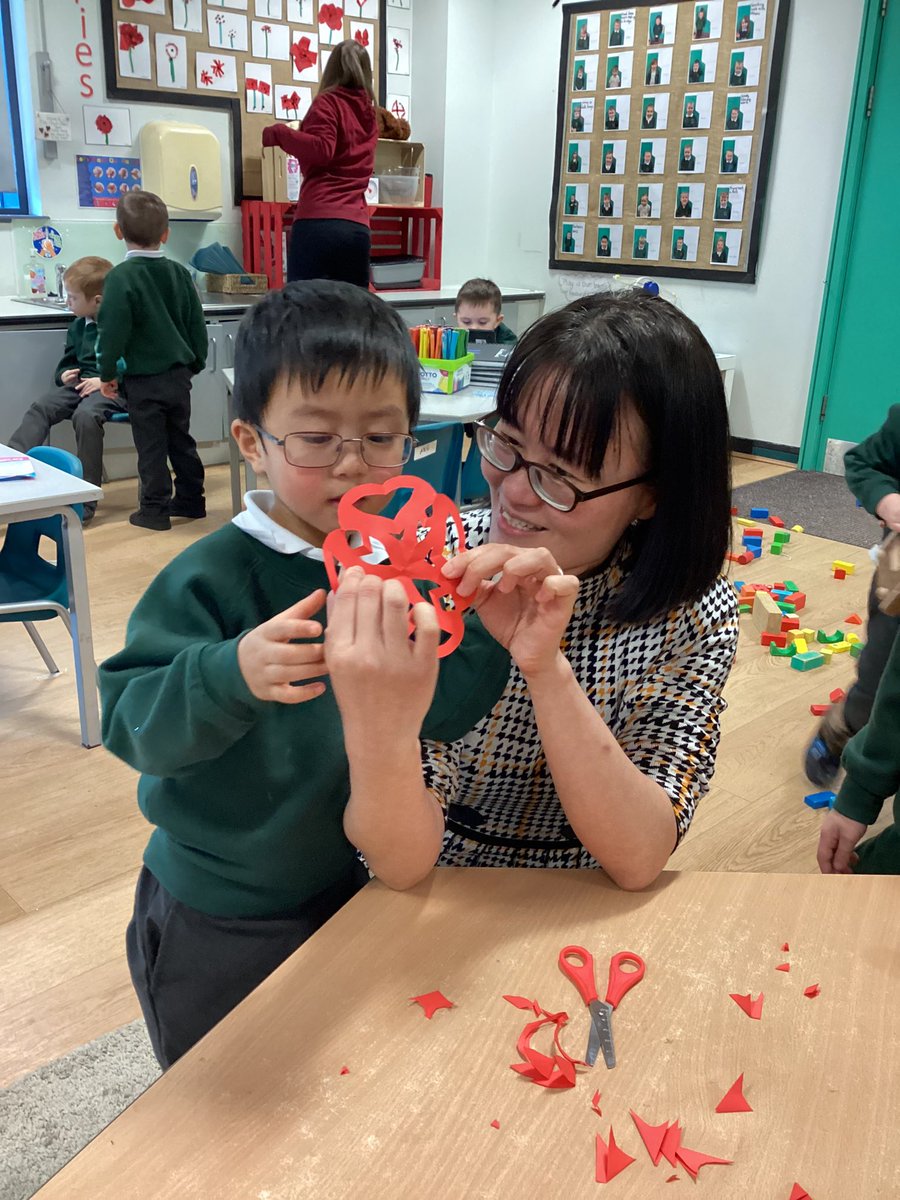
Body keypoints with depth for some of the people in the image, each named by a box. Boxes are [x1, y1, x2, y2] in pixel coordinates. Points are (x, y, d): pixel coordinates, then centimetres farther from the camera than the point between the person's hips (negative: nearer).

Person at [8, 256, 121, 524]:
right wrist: (64, 375, 7)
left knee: (85, 415, -35)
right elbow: (67, 361, 31)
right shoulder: (79, 326, 18)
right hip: (80, 384, 8)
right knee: (40, 408, -16)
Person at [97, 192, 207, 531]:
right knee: (181, 439, 17)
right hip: (179, 375, 5)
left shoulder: (121, 277, -14)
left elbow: (112, 331, -16)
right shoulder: (179, 273, 3)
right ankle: (190, 499, 25)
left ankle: (155, 509, 9)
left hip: (143, 380, -5)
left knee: (151, 446, 3)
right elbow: (197, 324, 9)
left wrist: (106, 373, -4)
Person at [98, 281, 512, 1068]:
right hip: (218, 924, -4)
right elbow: (132, 723, -29)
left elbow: (448, 712, -14)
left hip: (351, 886, 4)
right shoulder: (212, 577, -22)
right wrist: (232, 676, -46)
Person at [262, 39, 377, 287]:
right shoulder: (369, 114, 21)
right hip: (358, 228, 6)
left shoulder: (328, 102, 4)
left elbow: (321, 149, -11)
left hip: (318, 222, -6)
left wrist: (277, 133, 0)